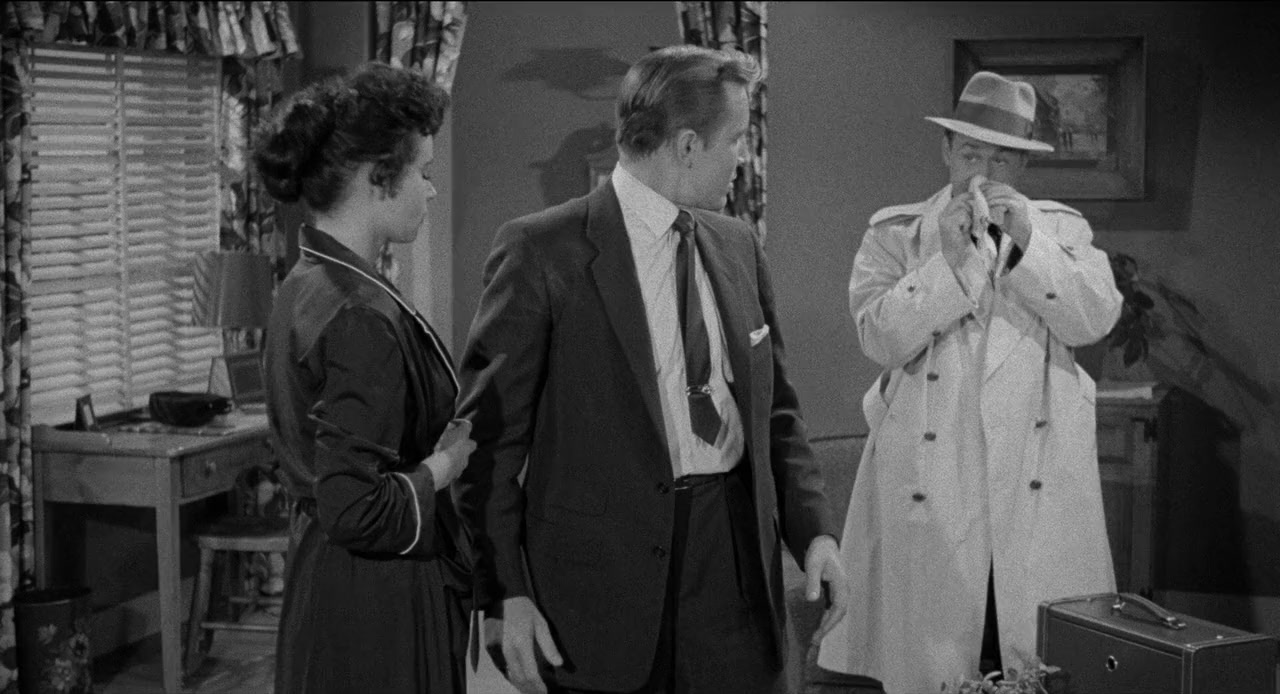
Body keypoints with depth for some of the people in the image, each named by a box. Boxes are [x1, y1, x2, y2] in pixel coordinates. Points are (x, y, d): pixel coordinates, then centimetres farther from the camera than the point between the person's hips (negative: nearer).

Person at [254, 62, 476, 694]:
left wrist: (440, 442, 8)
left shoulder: (307, 285, 8)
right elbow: (357, 511, -27)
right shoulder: (362, 317, -23)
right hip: (379, 603, -10)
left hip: (324, 578, 10)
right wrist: (443, 464, -11)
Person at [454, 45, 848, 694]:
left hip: (737, 563, 5)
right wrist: (504, 595, -14)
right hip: (603, 571, -5)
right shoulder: (540, 250, -8)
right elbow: (489, 436, -8)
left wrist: (814, 529, 4)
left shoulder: (737, 244, 11)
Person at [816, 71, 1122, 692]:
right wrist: (948, 258, -14)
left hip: (1039, 484, 1)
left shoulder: (1060, 229, 11)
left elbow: (1095, 319, -4)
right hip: (931, 484, -1)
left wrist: (1027, 241, -13)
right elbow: (880, 337, -6)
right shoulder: (896, 234, 7)